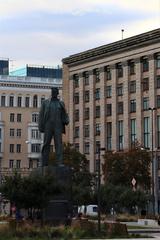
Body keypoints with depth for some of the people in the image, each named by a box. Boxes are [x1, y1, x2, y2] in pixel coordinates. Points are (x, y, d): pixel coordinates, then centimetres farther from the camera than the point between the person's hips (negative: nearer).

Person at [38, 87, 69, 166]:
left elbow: (64, 115, 12)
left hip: (58, 127, 0)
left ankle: (60, 163, -18)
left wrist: (66, 121, -12)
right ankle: (44, 164, -1)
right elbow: (41, 115, 5)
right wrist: (41, 127, -4)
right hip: (48, 126, 0)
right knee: (46, 145, -3)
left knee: (59, 144, -12)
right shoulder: (45, 103, 9)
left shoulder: (61, 103, 12)